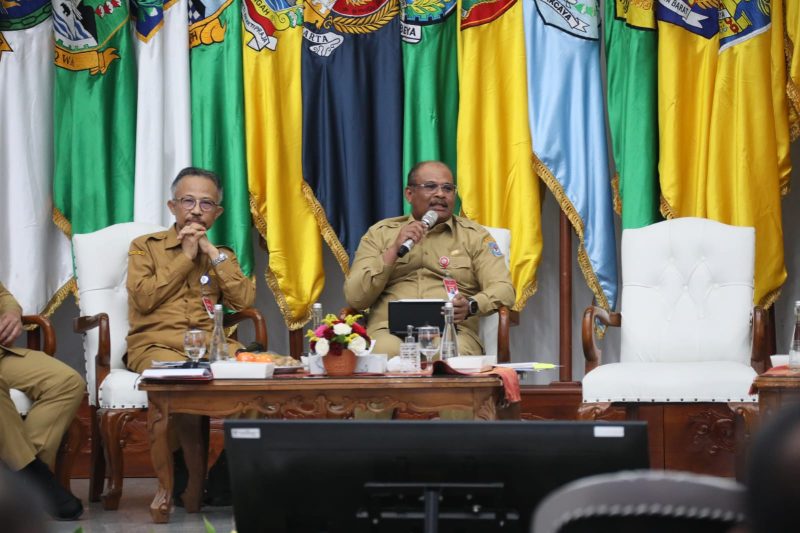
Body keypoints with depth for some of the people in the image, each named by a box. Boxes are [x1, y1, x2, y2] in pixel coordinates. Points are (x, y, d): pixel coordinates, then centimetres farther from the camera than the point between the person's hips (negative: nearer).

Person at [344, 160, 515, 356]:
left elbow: (503, 290, 5)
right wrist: (394, 250, -4)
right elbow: (355, 298, 7)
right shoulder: (379, 233, 17)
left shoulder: (474, 235, 17)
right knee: (386, 351, -37)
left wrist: (471, 306, -18)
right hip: (390, 330, 1)